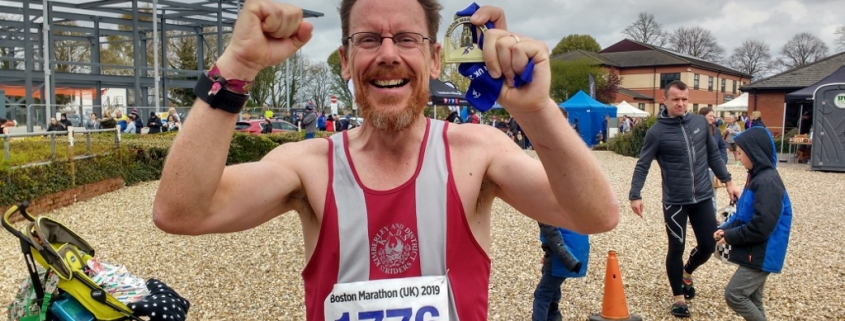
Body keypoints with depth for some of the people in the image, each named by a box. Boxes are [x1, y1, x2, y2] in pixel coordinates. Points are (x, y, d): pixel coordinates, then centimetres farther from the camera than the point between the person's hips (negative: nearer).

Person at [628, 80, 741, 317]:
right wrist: (635, 195, -20)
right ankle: (678, 297, 23)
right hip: (674, 201, -4)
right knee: (676, 249, 5)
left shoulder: (701, 123, 1)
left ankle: (687, 272, 41)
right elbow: (642, 165, -10)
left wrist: (727, 181, 12)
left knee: (708, 245, 9)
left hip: (703, 198, 4)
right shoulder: (657, 132, -11)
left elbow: (713, 154, 12)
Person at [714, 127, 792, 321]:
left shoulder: (768, 182, -22)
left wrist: (730, 237, -15)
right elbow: (743, 214, 17)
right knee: (752, 300, 15)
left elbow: (761, 226, -26)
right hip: (754, 252, 10)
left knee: (734, 294, -9)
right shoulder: (757, 177, 10)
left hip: (762, 254, -10)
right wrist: (725, 228, 1)